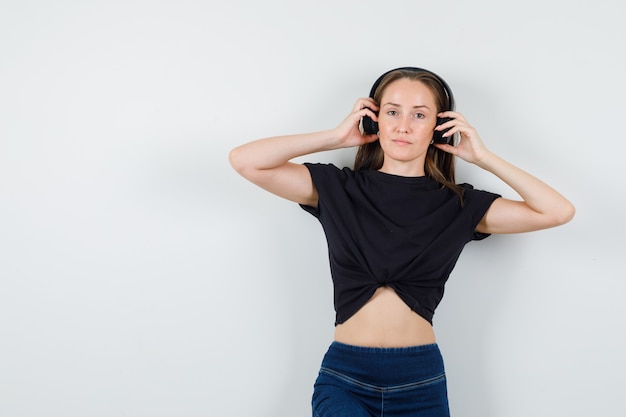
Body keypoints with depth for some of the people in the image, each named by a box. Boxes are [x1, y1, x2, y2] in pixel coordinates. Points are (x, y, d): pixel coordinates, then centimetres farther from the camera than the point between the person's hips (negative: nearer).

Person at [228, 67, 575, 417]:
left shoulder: (458, 205, 4)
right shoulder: (339, 189, 2)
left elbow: (559, 211, -2)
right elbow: (244, 161, -6)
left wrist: (483, 158, -2)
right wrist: (336, 137, -4)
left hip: (421, 382, 2)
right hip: (345, 378, -1)